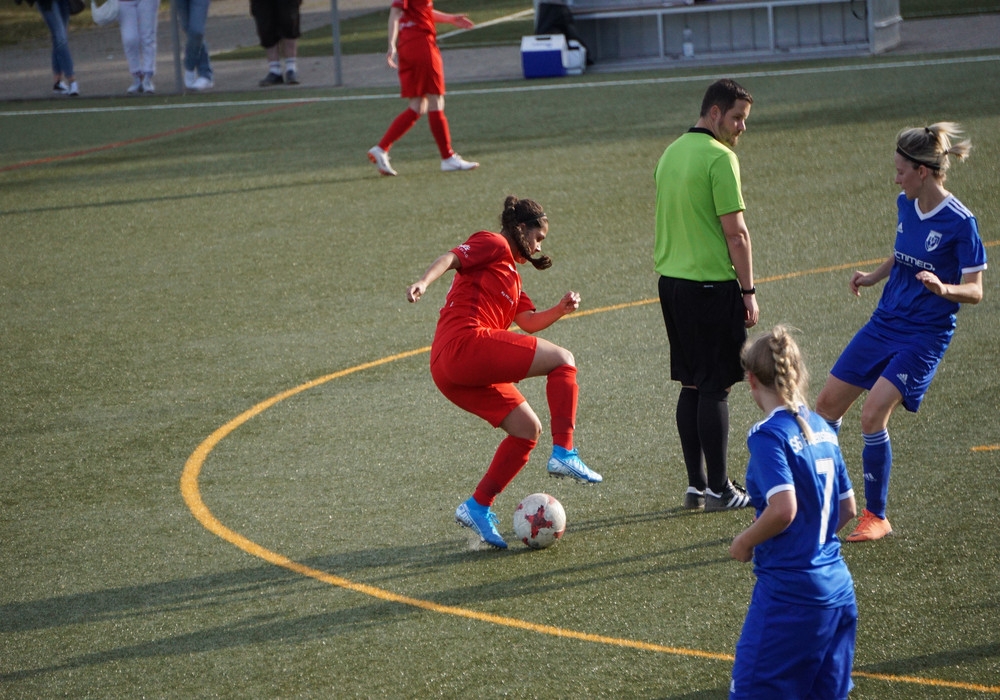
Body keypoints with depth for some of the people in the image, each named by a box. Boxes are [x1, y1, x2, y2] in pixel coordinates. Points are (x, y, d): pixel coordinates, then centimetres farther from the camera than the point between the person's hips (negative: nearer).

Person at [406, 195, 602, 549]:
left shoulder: (510, 274, 32)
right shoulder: (493, 245, 5)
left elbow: (529, 321, 23)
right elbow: (451, 258, -11)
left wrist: (560, 310, 5)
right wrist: (423, 282, -29)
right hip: (466, 342, -10)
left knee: (528, 429, 13)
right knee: (562, 360, -7)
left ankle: (478, 507, 10)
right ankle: (564, 454, -14)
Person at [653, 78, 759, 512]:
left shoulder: (671, 153, 13)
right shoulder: (719, 157, -13)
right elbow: (735, 232, -15)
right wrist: (748, 291, -9)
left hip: (671, 281, 8)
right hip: (711, 284, -8)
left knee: (692, 386, 12)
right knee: (716, 388, -3)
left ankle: (696, 485, 16)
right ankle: (718, 489, 1)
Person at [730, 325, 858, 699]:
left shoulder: (768, 434, -13)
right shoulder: (821, 428, 10)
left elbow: (783, 509, -24)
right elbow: (847, 508, 15)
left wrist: (745, 542, -8)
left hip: (789, 591, -8)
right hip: (838, 590, 8)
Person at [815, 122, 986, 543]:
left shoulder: (959, 222, -17)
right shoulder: (906, 205, 3)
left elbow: (974, 291, -14)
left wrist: (944, 289, -33)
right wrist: (873, 276, 6)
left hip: (923, 336, -8)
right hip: (885, 323, 8)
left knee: (873, 414, -19)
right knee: (828, 403, 8)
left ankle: (876, 517, -3)